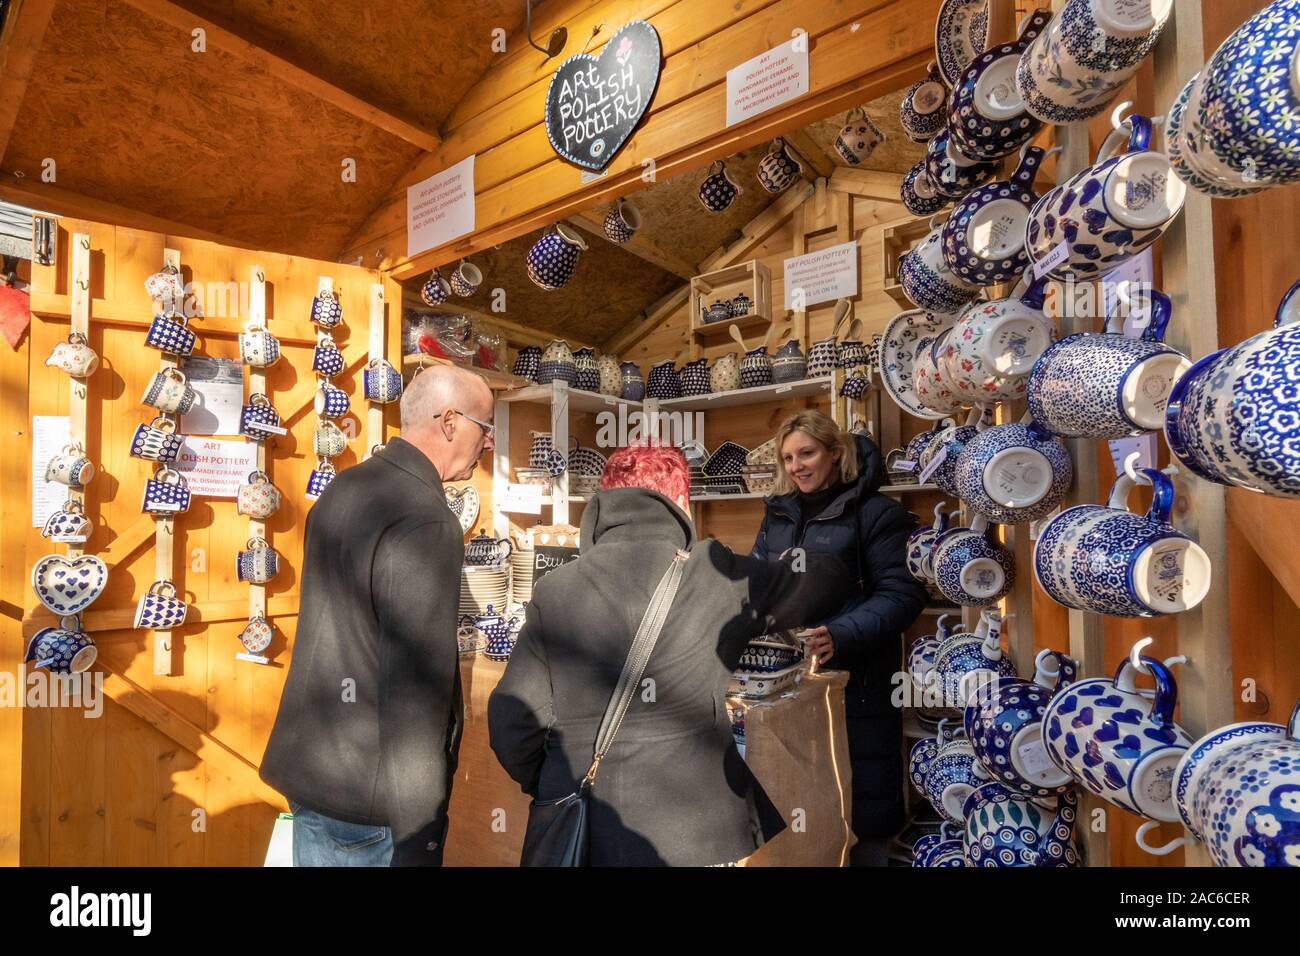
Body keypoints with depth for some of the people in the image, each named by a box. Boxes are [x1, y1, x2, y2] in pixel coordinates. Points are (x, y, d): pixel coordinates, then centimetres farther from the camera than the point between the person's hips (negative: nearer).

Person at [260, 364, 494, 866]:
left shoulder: (342, 489, 4)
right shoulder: (426, 523, -24)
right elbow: (416, 688, -25)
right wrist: (417, 838, -18)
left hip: (307, 768, 8)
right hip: (369, 798, -8)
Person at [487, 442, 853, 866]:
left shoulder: (554, 590, -6)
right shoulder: (718, 575, -9)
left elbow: (512, 723, -4)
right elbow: (813, 588, 7)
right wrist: (845, 562, 29)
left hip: (578, 836, 2)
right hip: (695, 833, -1)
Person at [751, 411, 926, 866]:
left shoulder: (875, 512, -8)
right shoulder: (778, 513, 10)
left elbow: (902, 593, -15)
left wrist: (843, 635, -28)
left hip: (854, 679, -5)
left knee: (861, 795, 8)